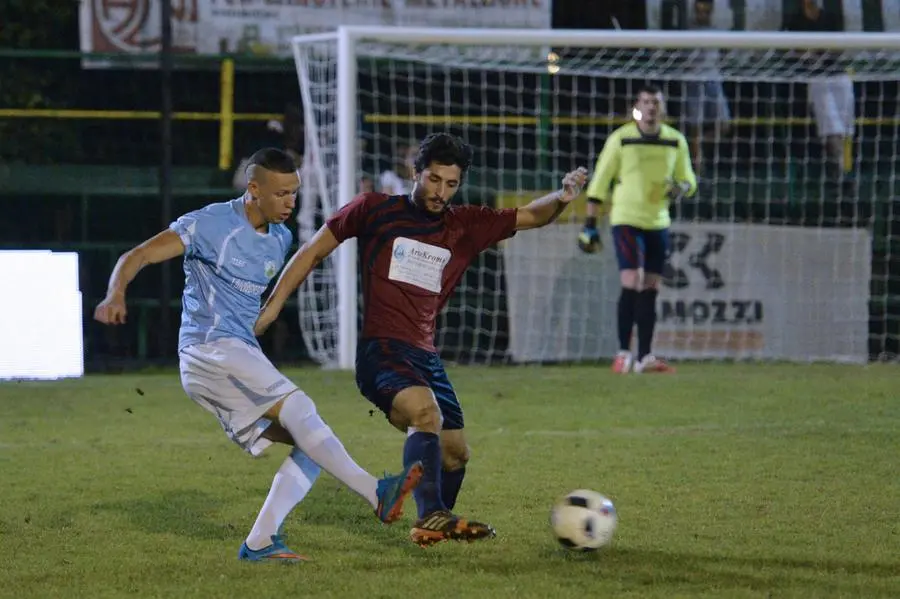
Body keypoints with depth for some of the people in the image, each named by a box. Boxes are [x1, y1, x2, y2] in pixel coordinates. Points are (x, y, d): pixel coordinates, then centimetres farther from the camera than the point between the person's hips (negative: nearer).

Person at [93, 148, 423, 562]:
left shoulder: (280, 238, 14)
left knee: (310, 445, -4)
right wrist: (116, 296, -30)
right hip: (209, 351, -8)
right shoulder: (211, 224, -8)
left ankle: (260, 541, -8)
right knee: (298, 408, -23)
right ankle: (377, 493, -30)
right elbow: (136, 257, -13)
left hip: (243, 355, 8)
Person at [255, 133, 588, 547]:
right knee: (426, 411, -33)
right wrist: (271, 307, 2)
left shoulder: (466, 227, 12)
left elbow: (531, 216, 12)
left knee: (455, 451, 11)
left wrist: (561, 198, -11)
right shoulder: (374, 210, 2)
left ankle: (440, 526, 38)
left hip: (426, 356, 6)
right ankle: (430, 516, -41)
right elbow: (315, 250, 7)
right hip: (381, 352, -6)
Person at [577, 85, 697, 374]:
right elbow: (599, 183, -2)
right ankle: (623, 353, -7)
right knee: (632, 283, -15)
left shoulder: (676, 141, 5)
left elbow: (688, 180, 15)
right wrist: (590, 225, -5)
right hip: (626, 219, -4)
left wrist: (680, 188, -10)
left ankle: (645, 357, 8)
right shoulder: (620, 139, -5)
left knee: (650, 290, 4)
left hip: (658, 223, 4)